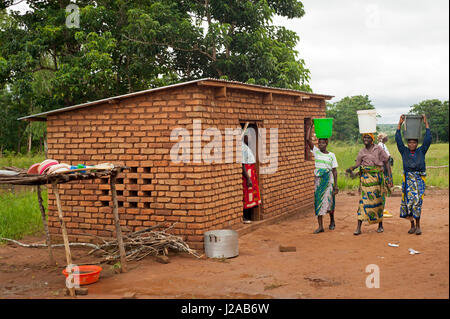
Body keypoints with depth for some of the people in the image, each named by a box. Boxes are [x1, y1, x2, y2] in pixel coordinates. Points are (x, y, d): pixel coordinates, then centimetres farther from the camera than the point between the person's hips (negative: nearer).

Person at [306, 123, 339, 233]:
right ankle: (320, 226, 0)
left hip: (328, 179, -1)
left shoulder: (331, 155, 1)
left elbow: (334, 170, 2)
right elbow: (308, 139, -7)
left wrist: (336, 185, -2)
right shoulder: (316, 151, 3)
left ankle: (332, 221, 30)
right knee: (318, 201, -2)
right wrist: (311, 127, -5)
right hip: (318, 179, 1)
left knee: (329, 200, 4)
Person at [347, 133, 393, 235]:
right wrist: (351, 168, -18)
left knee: (378, 201, 5)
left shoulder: (378, 149, 1)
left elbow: (386, 163, 2)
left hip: (377, 178, -1)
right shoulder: (361, 152, 9)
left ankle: (380, 225, 21)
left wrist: (389, 177, -3)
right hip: (365, 178, 1)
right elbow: (357, 164, 5)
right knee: (363, 201, -5)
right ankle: (358, 227, -7)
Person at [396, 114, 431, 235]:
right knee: (408, 201, -2)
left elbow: (428, 139, 0)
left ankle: (418, 225, -1)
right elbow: (398, 139, 2)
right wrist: (400, 124, 0)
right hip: (408, 179, 1)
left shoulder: (421, 151, 8)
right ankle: (412, 225, 9)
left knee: (417, 201, -10)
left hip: (419, 179, -1)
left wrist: (426, 123, 0)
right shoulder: (404, 151, 9)